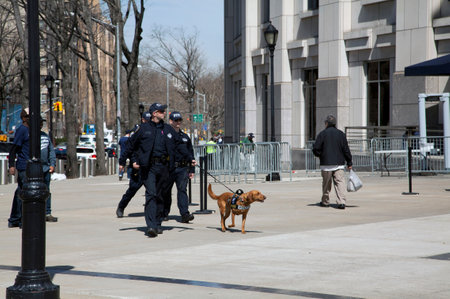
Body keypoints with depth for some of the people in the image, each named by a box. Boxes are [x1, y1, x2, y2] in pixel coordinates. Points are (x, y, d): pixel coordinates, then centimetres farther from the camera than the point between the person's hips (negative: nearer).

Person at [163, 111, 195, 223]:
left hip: (182, 168, 2)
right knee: (166, 191, 7)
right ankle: (165, 213, 21)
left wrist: (191, 170, 15)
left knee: (182, 189, -9)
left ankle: (185, 214, -17)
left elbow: (190, 153, 20)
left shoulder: (185, 137, 16)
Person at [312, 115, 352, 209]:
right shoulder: (341, 134, 5)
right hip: (339, 163, 2)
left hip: (326, 163, -1)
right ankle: (341, 202, -15)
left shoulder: (322, 134, -3)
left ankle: (325, 202, 22)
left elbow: (316, 149, -6)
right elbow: (346, 150, 4)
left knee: (326, 183, 10)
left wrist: (320, 155, 15)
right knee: (340, 182, -2)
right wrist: (349, 163, 9)